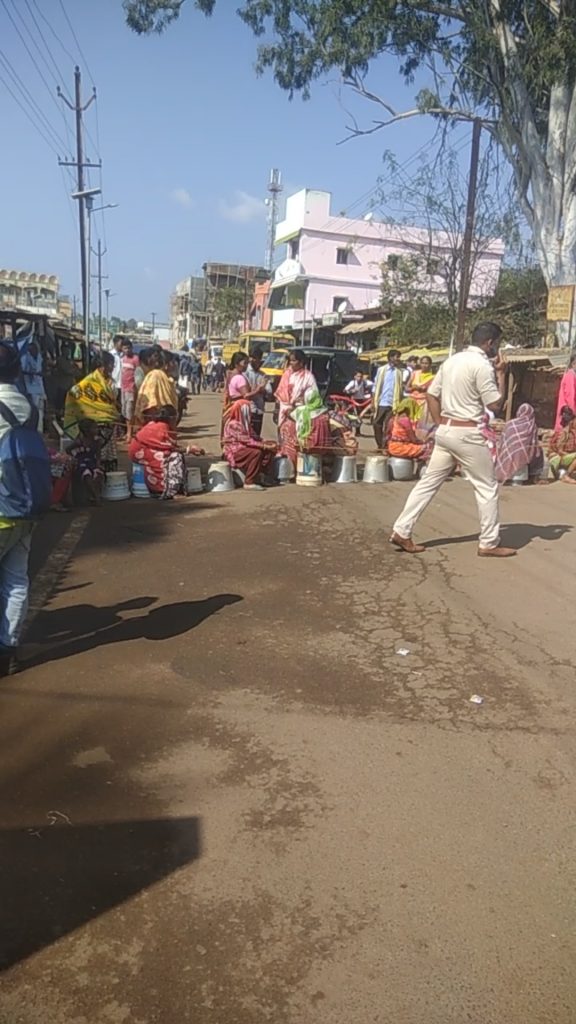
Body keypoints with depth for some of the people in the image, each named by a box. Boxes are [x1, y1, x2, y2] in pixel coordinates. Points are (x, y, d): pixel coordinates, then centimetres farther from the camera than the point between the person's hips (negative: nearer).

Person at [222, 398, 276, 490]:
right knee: (256, 452, -35)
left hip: (244, 447, 9)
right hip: (234, 451, -9)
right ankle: (249, 483, -29)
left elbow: (253, 437, 12)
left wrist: (264, 442, -5)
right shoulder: (233, 424, -17)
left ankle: (261, 473, -6)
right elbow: (246, 440, -24)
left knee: (271, 447, -3)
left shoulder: (245, 422, 14)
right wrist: (263, 445, -24)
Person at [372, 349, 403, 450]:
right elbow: (376, 386, 7)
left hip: (393, 403, -2)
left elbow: (401, 389, 1)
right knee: (376, 424, 3)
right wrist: (373, 401, 0)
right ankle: (379, 446, 15)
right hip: (381, 402, 2)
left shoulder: (399, 371, 4)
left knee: (387, 426, -4)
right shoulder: (381, 369, 8)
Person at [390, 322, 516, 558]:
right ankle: (489, 543, 12)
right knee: (487, 487, 5)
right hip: (467, 433, -8)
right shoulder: (482, 365, -13)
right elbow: (495, 404, -11)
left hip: (445, 431, 8)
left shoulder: (452, 360, 12)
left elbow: (432, 394, 14)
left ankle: (401, 531, 9)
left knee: (429, 482, 11)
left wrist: (441, 424, 15)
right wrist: (501, 374, 1)